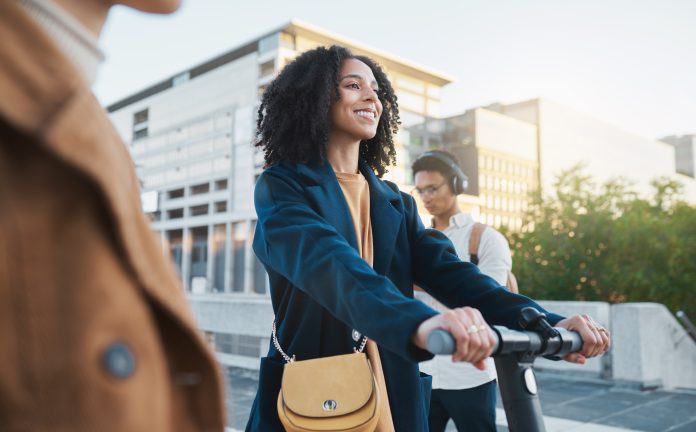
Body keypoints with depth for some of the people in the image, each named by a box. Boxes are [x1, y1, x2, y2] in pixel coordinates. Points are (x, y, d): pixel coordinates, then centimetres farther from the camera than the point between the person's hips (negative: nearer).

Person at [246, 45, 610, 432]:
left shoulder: (396, 203, 10)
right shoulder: (281, 187, -7)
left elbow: (447, 271, -4)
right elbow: (324, 261, -26)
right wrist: (419, 322, -43)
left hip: (393, 401, 5)